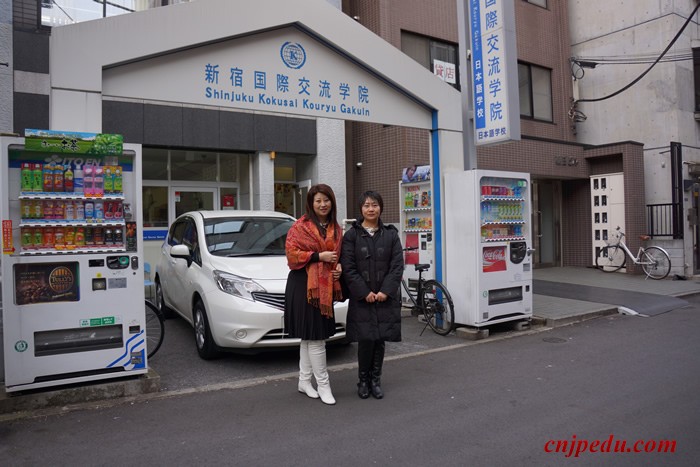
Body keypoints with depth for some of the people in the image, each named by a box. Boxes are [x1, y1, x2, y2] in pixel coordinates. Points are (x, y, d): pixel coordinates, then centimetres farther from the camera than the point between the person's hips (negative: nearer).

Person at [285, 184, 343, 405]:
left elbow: (339, 254, 22)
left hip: (325, 287, 7)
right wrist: (319, 256, -17)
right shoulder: (300, 226, -6)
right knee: (315, 337, -5)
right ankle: (323, 384, 6)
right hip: (304, 286, -7)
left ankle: (304, 380, 25)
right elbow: (291, 252, -12)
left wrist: (339, 266, 1)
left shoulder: (336, 228, 13)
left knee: (309, 337, 14)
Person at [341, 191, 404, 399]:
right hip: (361, 298, -2)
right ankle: (363, 380, 16)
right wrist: (365, 292, -12)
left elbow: (397, 265, 1)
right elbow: (348, 268, -5)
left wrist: (385, 291, -10)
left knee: (380, 339, 6)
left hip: (386, 297, 2)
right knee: (365, 339, -3)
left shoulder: (391, 234, 6)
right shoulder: (352, 235, 1)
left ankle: (375, 380, 21)